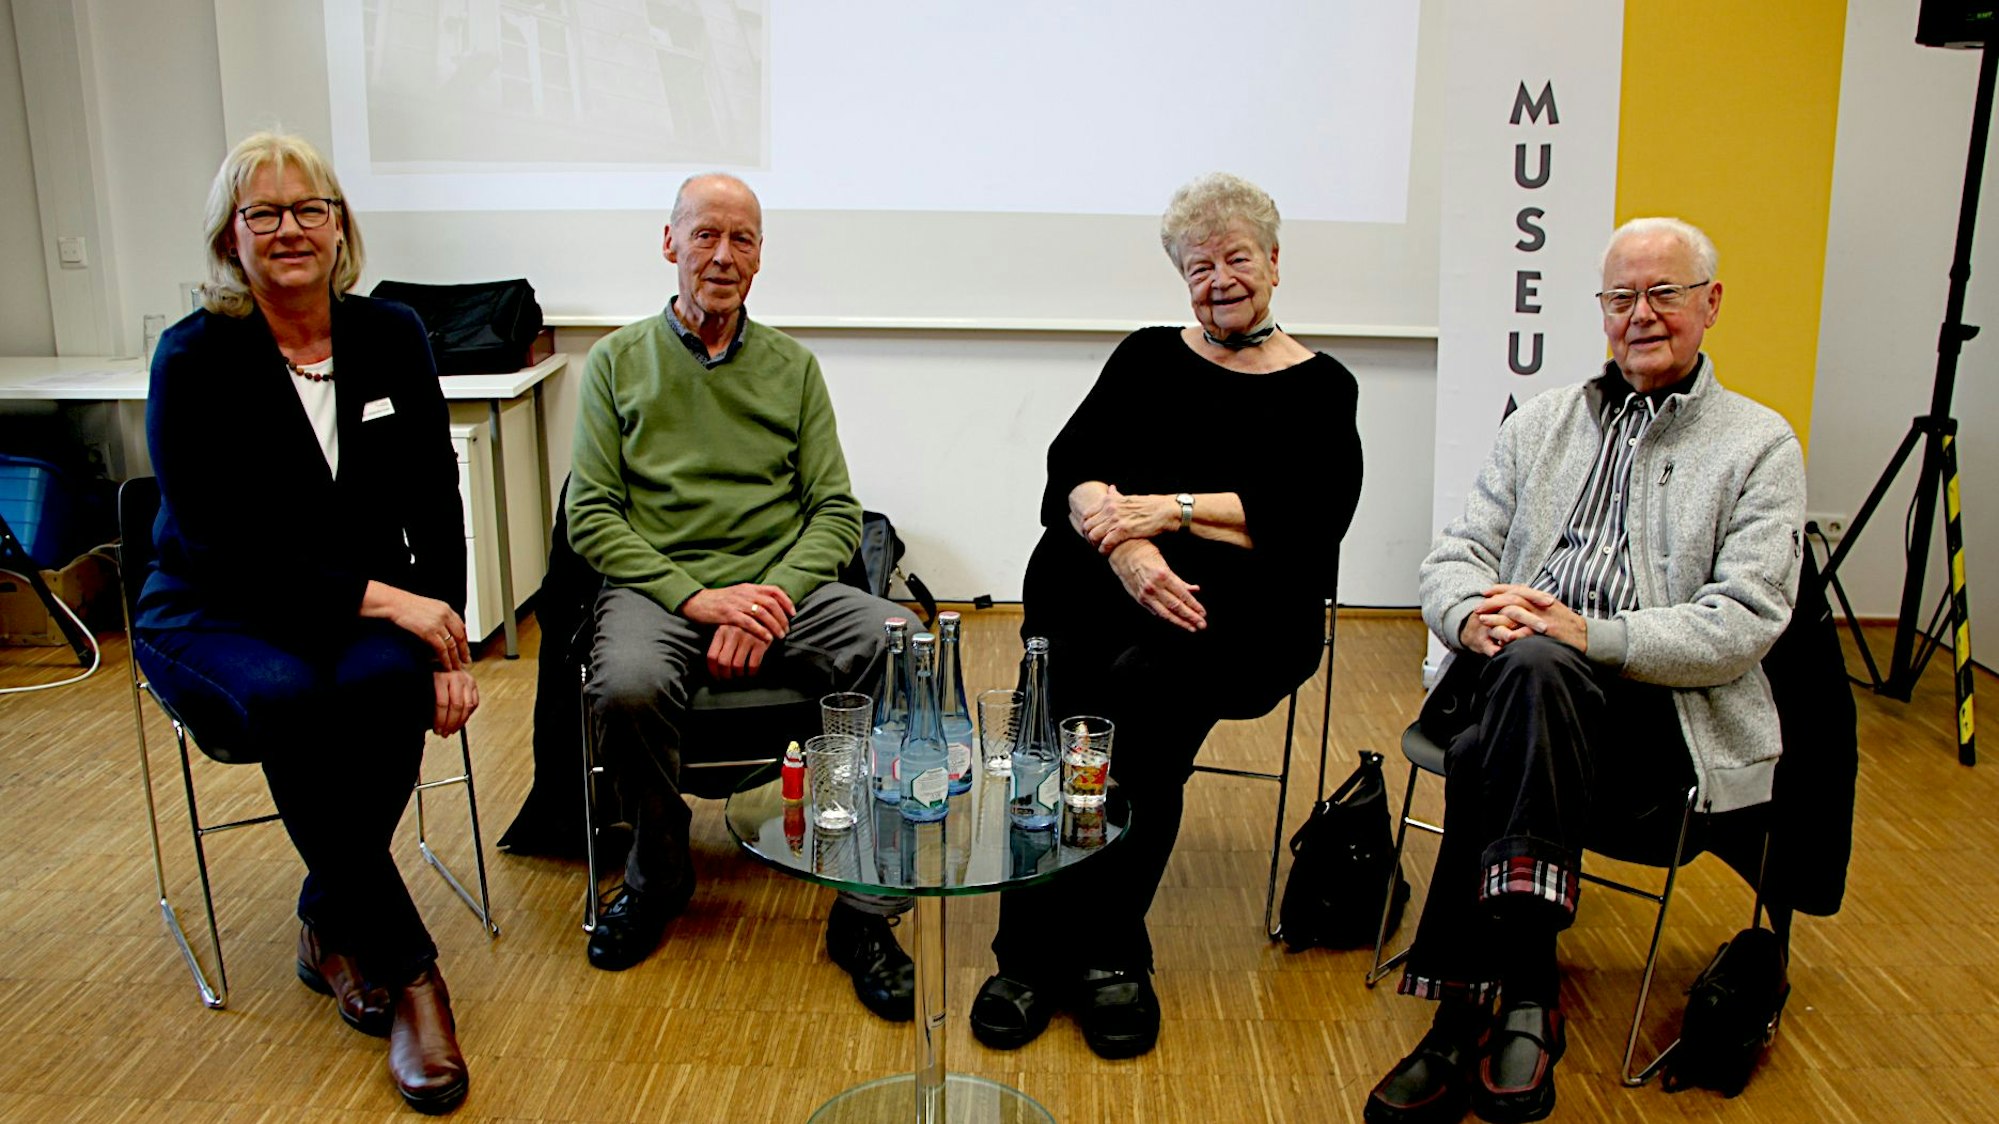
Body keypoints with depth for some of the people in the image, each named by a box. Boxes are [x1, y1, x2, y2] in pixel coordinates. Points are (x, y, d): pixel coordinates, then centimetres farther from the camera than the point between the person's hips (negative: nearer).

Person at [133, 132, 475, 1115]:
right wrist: (376, 597, -25)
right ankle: (405, 965, -23)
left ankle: (333, 926, -9)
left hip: (365, 604, 3)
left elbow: (434, 505, 2)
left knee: (390, 685, -32)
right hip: (215, 618, -2)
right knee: (291, 703, -36)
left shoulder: (392, 337, 3)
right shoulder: (194, 358, -8)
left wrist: (444, 635, -13)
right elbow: (216, 543, -15)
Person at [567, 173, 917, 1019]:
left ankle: (865, 911, -14)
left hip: (782, 583, 2)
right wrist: (697, 598, -15)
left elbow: (836, 512, 6)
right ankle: (658, 872, -1)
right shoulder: (619, 361, 10)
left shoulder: (793, 366, 14)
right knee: (627, 687, -35)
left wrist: (770, 602, -14)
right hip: (658, 585, -1)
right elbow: (591, 514, 1)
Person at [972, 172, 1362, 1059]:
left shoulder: (1320, 388, 12)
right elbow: (1071, 467, 4)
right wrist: (1122, 541, -17)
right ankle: (1101, 953, -21)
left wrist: (1169, 508, -14)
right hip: (1105, 584, 2)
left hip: (1244, 606, -2)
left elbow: (1309, 520, -5)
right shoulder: (1147, 358, 19)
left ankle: (1039, 949, -21)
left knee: (1145, 690, -34)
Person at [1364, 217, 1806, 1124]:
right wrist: (1473, 616, -12)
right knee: (1520, 663, -34)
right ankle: (1521, 993, -24)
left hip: (1661, 710, -3)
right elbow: (1457, 551, 12)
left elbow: (1744, 621, -4)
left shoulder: (1760, 446, 9)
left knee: (1531, 668, -35)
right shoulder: (1543, 420, 21)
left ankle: (1467, 1015, -31)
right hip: (1522, 690, 3)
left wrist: (1590, 635, -19)